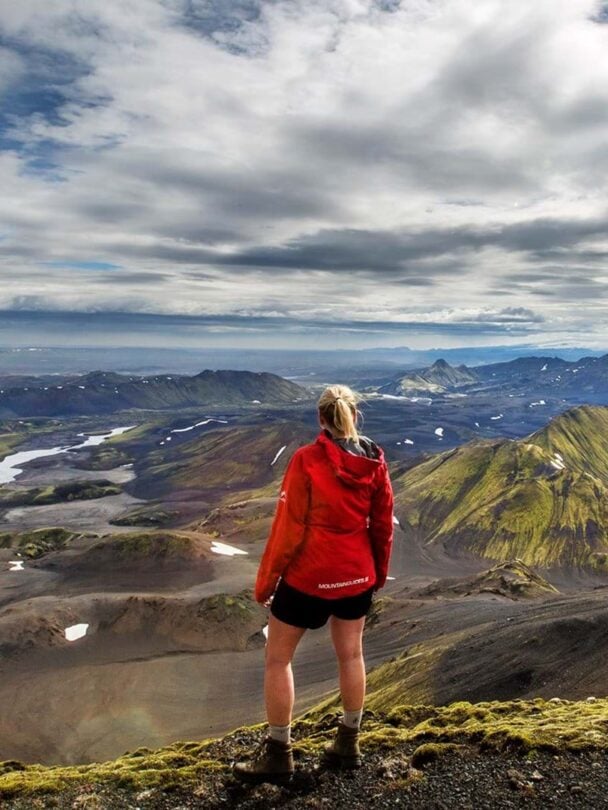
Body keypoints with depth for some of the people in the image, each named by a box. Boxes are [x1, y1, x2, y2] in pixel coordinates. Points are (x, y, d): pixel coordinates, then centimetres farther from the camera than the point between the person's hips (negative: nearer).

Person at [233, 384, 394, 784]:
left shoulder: (307, 460, -17)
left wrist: (266, 579, -4)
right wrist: (379, 572, 18)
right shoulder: (375, 461, -3)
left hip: (308, 575, -5)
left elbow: (289, 527, -15)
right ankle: (348, 744, 34)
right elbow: (383, 523, 4)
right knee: (351, 654, 20)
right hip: (357, 574, 5)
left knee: (278, 658, 12)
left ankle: (278, 754, 20)